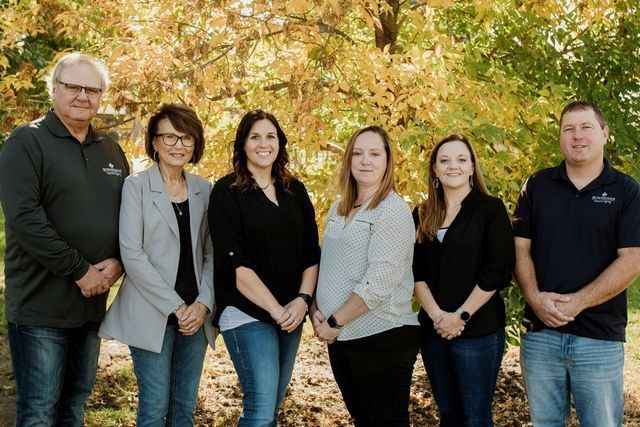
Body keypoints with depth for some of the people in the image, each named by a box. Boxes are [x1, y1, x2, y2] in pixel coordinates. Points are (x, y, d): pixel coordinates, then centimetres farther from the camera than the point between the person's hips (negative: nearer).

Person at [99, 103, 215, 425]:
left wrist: (203, 303, -6)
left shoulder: (204, 190, 8)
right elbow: (131, 254, -10)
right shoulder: (136, 186, -3)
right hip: (152, 314, -4)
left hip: (195, 314, 4)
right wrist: (175, 306, -13)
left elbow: (211, 253, 9)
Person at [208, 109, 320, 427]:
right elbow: (233, 261, -13)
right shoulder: (227, 192, -6)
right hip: (247, 313, -5)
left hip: (291, 313, 5)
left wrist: (303, 299, -5)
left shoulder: (295, 191, 10)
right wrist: (274, 309, -15)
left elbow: (311, 251, 10)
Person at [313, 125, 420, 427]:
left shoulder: (393, 210, -11)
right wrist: (315, 311, 0)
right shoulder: (339, 208, 11)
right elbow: (325, 267, 15)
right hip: (340, 338, 7)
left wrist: (334, 322, -16)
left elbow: (379, 282, -20)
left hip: (383, 338, -7)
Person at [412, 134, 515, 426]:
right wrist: (437, 314, -10)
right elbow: (415, 270, 4)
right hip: (433, 328, 4)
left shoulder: (491, 208, -4)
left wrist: (461, 316, -13)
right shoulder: (423, 215, 9)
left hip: (478, 329, -4)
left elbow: (498, 271, -10)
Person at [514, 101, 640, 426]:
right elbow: (521, 249, 4)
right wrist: (535, 298, -12)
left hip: (600, 337, -2)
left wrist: (576, 302, -15)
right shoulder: (537, 186, 7)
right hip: (540, 332, 2)